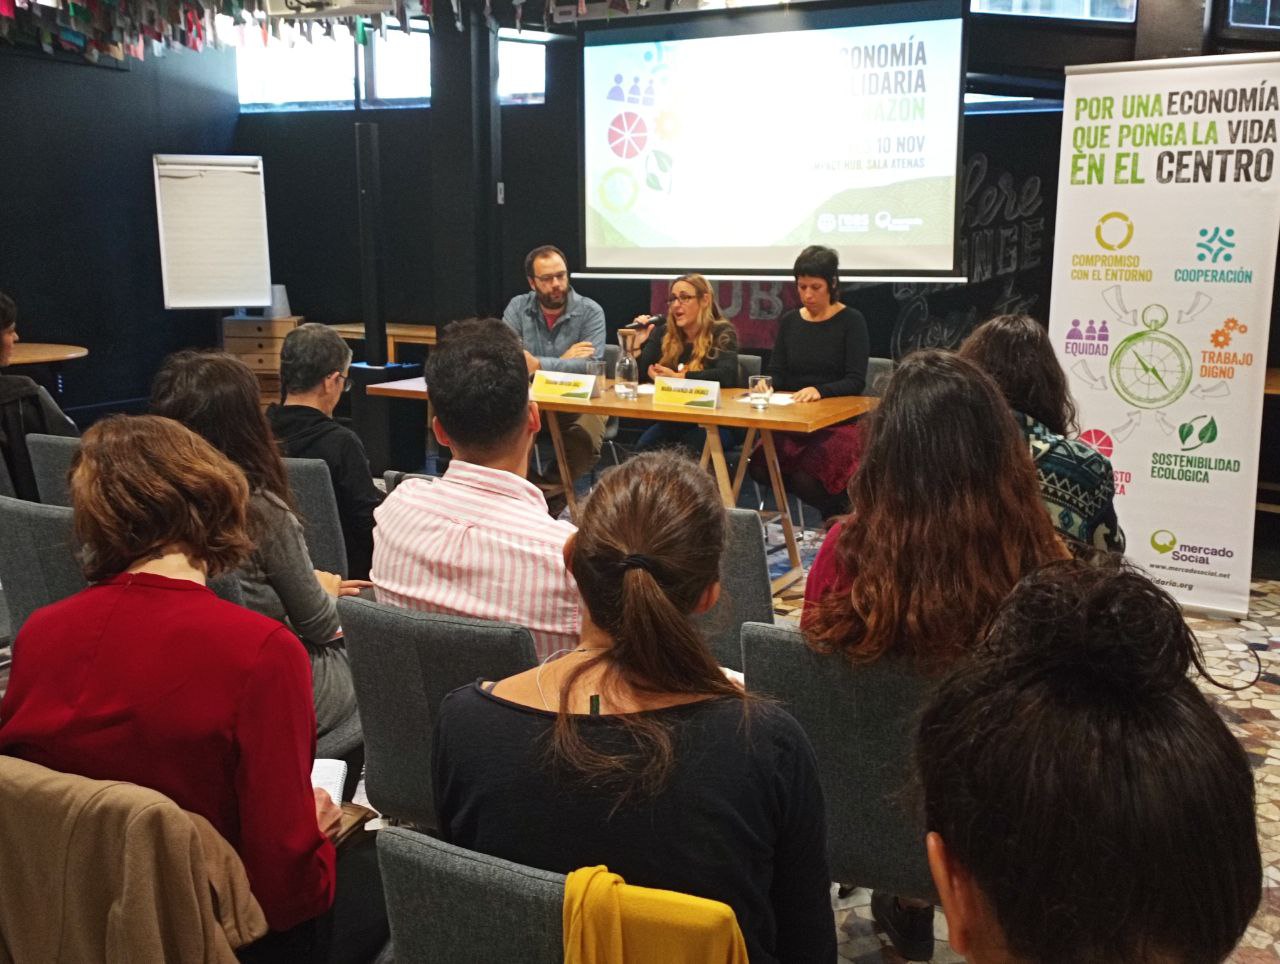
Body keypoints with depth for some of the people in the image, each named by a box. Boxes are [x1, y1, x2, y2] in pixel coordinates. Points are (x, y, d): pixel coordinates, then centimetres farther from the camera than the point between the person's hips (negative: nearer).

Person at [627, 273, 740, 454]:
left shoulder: (722, 333, -4)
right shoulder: (663, 333, 8)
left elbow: (726, 376, -23)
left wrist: (676, 377, -22)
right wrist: (636, 345, -13)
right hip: (670, 422, 3)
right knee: (641, 452, -26)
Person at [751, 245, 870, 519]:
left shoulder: (851, 321, -2)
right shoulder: (789, 321, 12)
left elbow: (856, 382, -11)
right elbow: (777, 374, 8)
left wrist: (820, 391, -29)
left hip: (839, 421, -5)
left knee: (805, 479, -29)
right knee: (760, 468, -22)